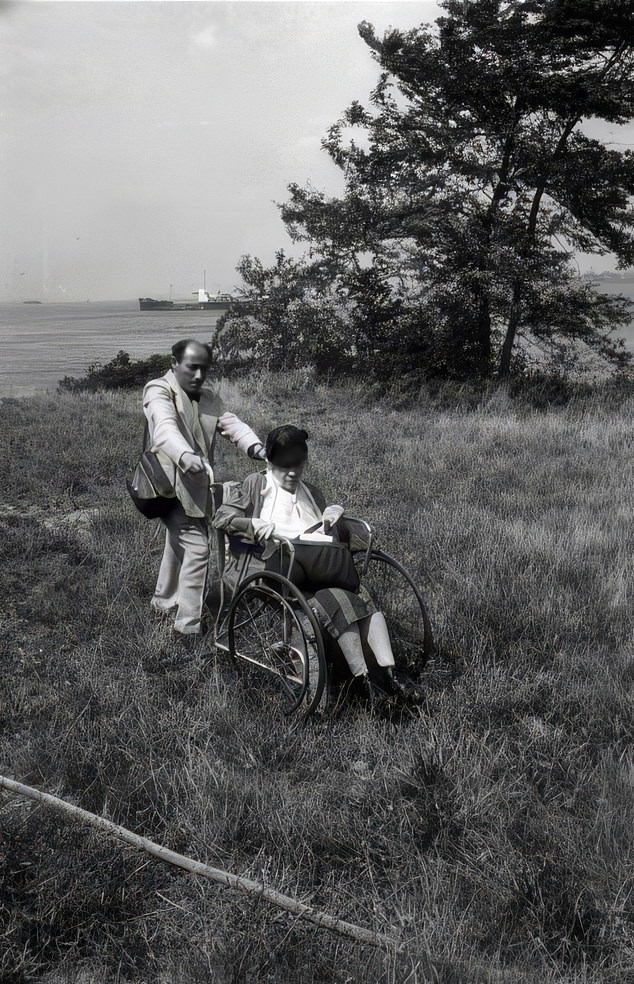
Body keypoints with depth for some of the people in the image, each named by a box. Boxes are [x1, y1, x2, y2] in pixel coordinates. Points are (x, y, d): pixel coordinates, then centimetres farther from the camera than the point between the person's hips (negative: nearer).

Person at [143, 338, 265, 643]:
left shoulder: (208, 400, 15)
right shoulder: (159, 391, -8)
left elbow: (232, 423, -2)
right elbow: (165, 427, -29)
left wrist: (255, 447, -23)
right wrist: (185, 455, -50)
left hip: (198, 487, 8)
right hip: (173, 484, -8)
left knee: (178, 546, 22)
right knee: (197, 549, -14)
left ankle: (164, 602, 42)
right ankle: (188, 627, -7)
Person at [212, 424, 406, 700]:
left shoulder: (311, 493, 34)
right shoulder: (257, 485, 21)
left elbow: (338, 536, 32)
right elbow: (221, 517, 12)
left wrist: (336, 514, 10)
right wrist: (253, 525, -7)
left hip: (324, 568, 5)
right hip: (286, 570, -5)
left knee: (368, 601, -24)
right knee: (337, 601, -31)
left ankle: (388, 674, -31)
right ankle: (361, 680, -32)